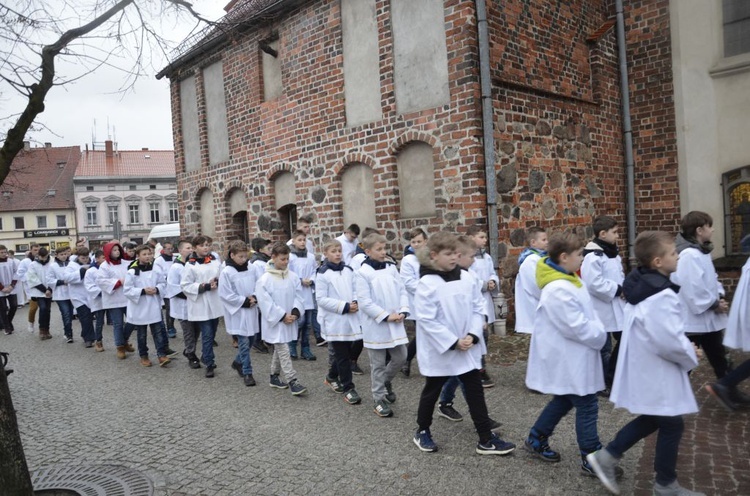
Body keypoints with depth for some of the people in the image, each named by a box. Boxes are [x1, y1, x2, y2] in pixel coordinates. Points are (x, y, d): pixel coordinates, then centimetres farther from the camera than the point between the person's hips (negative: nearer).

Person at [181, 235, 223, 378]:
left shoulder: (216, 262, 4)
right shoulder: (190, 265, -8)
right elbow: (185, 286, -8)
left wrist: (217, 283, -14)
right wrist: (204, 287, -17)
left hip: (215, 303, 5)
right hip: (200, 305, -4)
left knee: (212, 334, 16)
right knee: (207, 335, -4)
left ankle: (205, 357, 38)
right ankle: (209, 364, 7)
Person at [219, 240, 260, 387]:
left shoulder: (252, 268, 0)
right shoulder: (226, 272, -11)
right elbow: (225, 294, -12)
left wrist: (255, 298, -15)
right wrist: (245, 301, -13)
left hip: (251, 310, 5)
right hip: (237, 312, -5)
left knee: (251, 339, 14)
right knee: (244, 342, -3)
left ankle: (238, 362, 37)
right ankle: (247, 372, 9)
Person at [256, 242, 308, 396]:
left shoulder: (293, 277, 1)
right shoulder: (265, 280, -13)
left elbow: (298, 296, 3)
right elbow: (266, 303, -14)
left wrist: (295, 312, -13)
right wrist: (282, 316, -16)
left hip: (289, 321, 6)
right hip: (275, 322, -5)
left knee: (279, 350, 18)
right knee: (284, 351, -7)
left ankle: (274, 377, 32)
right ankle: (293, 381, -5)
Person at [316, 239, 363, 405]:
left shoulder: (348, 271, 6)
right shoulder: (323, 274, -10)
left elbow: (355, 290, 14)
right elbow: (321, 299, -13)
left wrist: (355, 303, -9)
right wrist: (344, 306, -18)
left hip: (350, 319, 6)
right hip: (334, 320, -6)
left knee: (346, 353, 15)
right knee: (343, 356, 0)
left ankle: (331, 377, 38)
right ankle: (348, 388, 11)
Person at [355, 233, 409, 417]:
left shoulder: (391, 268, 5)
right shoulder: (363, 273, -12)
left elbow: (402, 291, 7)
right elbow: (364, 302, -15)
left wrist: (403, 311, -8)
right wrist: (386, 316, -16)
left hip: (395, 323, 5)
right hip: (375, 325, -5)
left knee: (400, 357, 11)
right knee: (378, 364, 6)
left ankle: (386, 381, 38)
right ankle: (380, 399, 20)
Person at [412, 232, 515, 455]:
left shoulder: (467, 278, -1)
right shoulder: (427, 284, -17)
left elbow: (478, 309, 3)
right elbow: (427, 320, -19)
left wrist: (473, 335, -11)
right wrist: (453, 342, -20)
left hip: (468, 348, 4)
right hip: (439, 350, -4)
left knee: (475, 392, 9)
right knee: (431, 392, 14)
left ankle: (486, 440, 19)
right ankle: (422, 432, 35)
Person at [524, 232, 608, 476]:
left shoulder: (569, 280, 7)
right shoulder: (558, 290, -26)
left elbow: (586, 314, 14)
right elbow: (577, 326, -25)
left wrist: (598, 331, -1)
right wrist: (601, 336, -10)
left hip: (571, 357, 10)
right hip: (569, 359, -10)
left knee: (564, 400, 21)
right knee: (587, 407, 1)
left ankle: (536, 439, 34)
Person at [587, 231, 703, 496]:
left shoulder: (642, 285, 5)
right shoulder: (660, 296, -26)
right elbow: (671, 342, -29)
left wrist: (685, 349, 11)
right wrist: (691, 357, -8)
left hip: (644, 367, 9)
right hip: (656, 372, -9)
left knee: (652, 419, 22)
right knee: (672, 425, 9)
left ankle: (607, 456, 22)